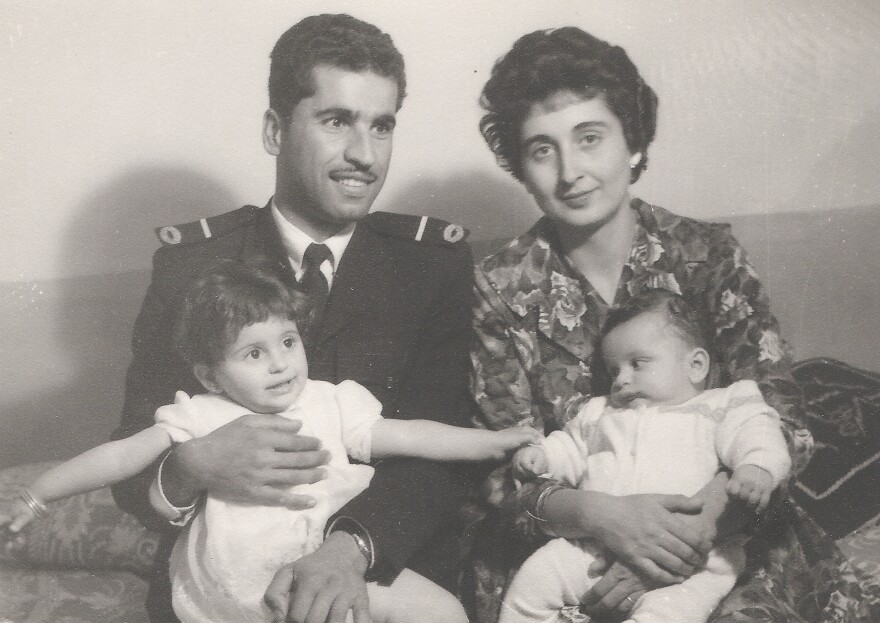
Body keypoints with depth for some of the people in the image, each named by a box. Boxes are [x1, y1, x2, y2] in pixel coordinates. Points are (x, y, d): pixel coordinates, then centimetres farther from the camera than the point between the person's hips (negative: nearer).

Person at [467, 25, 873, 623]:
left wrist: (703, 514, -25)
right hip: (561, 540, 0)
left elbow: (780, 421, -6)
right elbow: (503, 470, -5)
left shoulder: (710, 255, -1)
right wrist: (598, 513, -26)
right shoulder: (500, 288, -2)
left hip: (721, 529, 1)